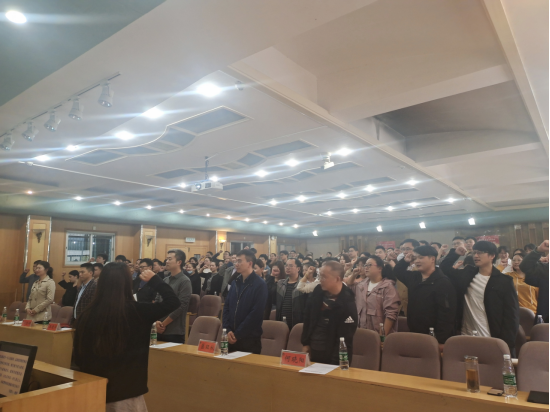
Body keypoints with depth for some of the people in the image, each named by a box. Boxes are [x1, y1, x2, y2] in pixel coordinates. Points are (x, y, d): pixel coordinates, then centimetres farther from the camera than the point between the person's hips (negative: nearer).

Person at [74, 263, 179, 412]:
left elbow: (78, 358, 1)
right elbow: (173, 301, -7)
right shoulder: (137, 311, -18)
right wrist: (154, 279, 3)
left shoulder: (87, 315, -10)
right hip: (126, 391, -3)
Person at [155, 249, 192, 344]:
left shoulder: (185, 281, -9)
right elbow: (157, 301, 10)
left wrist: (163, 324, -10)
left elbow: (181, 307, -14)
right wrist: (157, 321, -4)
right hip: (160, 330, 6)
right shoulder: (165, 280, 11)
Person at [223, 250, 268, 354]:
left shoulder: (260, 285, -10)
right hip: (231, 338, 6)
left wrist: (237, 334, -15)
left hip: (250, 338, -5)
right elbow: (226, 307, 9)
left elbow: (256, 314, -16)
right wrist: (227, 330, -5)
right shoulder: (235, 282, 9)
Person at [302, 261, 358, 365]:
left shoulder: (348, 304, -20)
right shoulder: (318, 291, -3)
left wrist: (335, 362, -17)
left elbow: (345, 338, -17)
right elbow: (308, 318, 8)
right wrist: (306, 343, 7)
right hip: (313, 351, 5)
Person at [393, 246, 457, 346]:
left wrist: (441, 341, -23)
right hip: (414, 334, 7)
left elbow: (446, 314, -20)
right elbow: (397, 272, 25)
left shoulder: (443, 282, -15)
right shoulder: (413, 277, 7)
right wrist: (405, 261, 6)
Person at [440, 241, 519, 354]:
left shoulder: (504, 281, -5)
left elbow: (512, 315, -6)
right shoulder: (466, 275, 6)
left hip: (492, 342, -3)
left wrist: (506, 344, -11)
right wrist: (455, 253, 4)